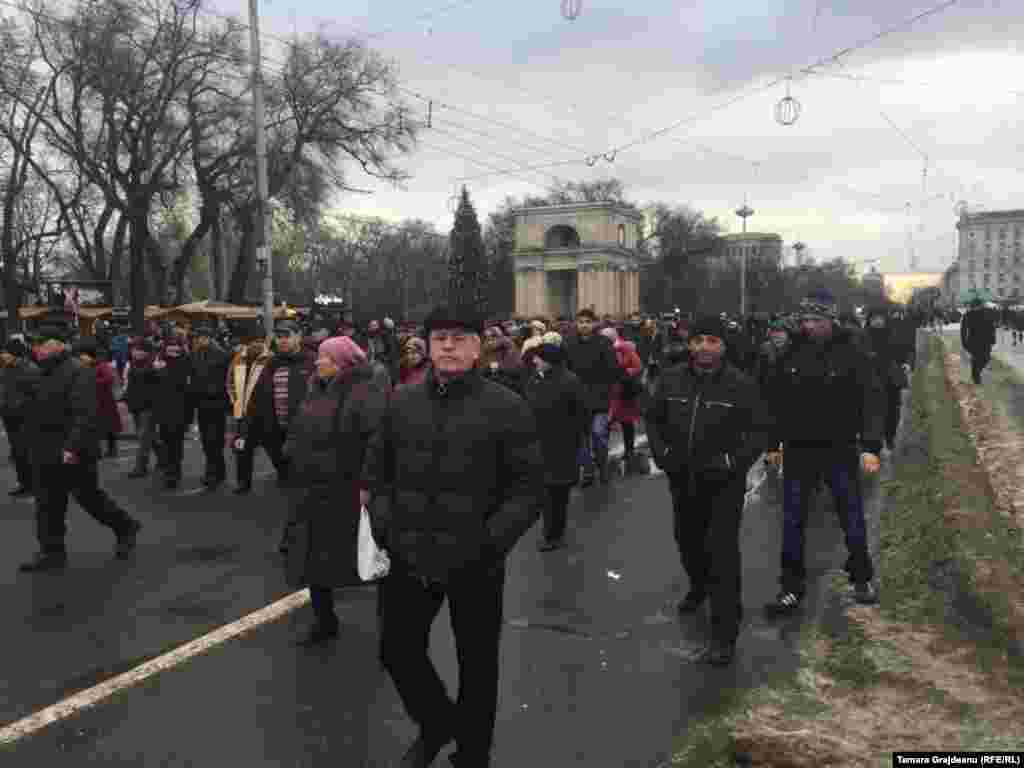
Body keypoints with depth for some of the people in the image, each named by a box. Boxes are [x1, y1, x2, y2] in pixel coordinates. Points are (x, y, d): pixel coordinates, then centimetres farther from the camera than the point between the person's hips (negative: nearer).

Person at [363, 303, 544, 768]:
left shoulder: (508, 408, -8)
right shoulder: (400, 403, 4)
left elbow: (528, 488, -8)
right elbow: (376, 472, 12)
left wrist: (490, 543, -16)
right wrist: (386, 528, -1)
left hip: (474, 565, -3)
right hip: (407, 559, 4)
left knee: (477, 664, 14)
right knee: (398, 652, 15)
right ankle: (435, 725, 45)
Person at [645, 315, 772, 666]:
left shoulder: (740, 384, -12)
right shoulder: (670, 379, -2)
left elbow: (760, 430, -7)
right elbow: (652, 417, 11)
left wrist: (733, 461, -19)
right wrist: (660, 451, -4)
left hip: (723, 483, -4)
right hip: (681, 479, 5)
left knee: (722, 553, -8)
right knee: (687, 540, 23)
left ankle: (724, 636, 2)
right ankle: (698, 586, 55)